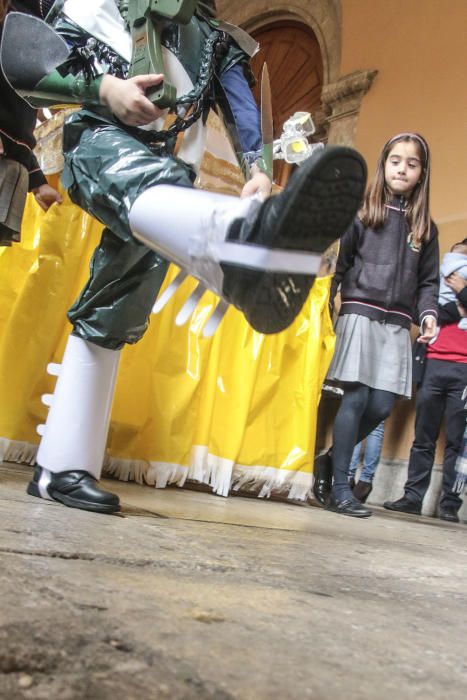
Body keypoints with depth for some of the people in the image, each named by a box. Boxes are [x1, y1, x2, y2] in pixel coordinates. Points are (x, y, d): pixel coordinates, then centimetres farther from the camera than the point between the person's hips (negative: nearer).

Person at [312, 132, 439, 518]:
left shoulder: (425, 227, 17)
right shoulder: (361, 214, 6)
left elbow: (428, 280, 16)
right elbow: (339, 265, 2)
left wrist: (428, 313, -1)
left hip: (397, 324, 4)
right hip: (360, 314, -4)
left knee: (382, 405, -3)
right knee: (356, 399, -9)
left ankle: (331, 460, 20)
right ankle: (339, 487, 0)